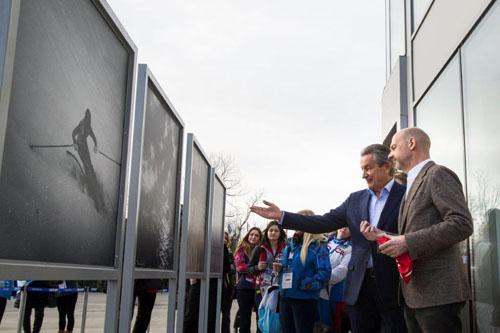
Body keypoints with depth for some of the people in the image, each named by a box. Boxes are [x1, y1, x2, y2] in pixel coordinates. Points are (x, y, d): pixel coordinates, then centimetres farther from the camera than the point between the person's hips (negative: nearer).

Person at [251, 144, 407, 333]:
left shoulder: (407, 195, -2)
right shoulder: (355, 199, 13)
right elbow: (324, 223, 8)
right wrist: (281, 216, 3)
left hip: (393, 283, -4)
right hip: (360, 284, 5)